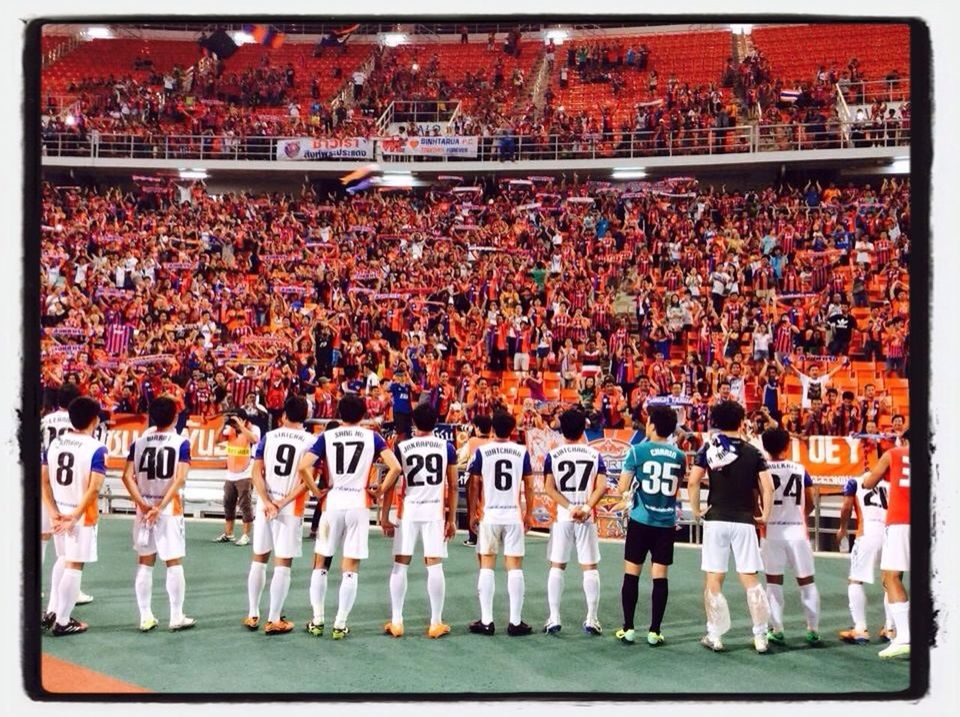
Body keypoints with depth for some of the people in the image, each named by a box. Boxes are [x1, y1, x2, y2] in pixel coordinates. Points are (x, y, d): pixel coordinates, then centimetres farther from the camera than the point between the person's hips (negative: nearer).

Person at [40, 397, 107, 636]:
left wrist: (53, 512, -1)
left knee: (64, 561, 24)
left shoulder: (54, 443, 3)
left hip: (58, 512, 6)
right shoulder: (96, 449, -15)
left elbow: (43, 480, 2)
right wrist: (76, 516, -17)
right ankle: (62, 622, 8)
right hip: (82, 515, -6)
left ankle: (52, 612, 29)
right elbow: (94, 488, -22)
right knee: (74, 567, 3)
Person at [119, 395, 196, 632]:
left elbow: (127, 476, -5)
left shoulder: (139, 442, 3)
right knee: (174, 564, 4)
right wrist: (161, 506, -16)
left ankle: (146, 617, 12)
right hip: (171, 509, -3)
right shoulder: (181, 442, -7)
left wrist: (144, 505, -9)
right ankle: (177, 617, 8)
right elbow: (179, 479, -17)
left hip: (144, 509, 3)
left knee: (144, 564, 10)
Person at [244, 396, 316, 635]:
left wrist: (267, 502, -9)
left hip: (265, 505, 3)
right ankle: (274, 620, 4)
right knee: (283, 564, 2)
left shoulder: (268, 437, 4)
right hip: (291, 509, -3)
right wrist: (283, 502, -12)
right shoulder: (311, 441, -4)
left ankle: (252, 615, 20)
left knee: (259, 559, 15)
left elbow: (256, 473, -3)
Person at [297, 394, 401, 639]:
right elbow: (395, 467, -7)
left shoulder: (326, 437, 3)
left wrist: (316, 492, 2)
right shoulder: (372, 437, 3)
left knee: (321, 564, 14)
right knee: (350, 568, 5)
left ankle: (317, 621, 15)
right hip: (359, 505, 0)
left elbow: (303, 467, -9)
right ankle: (340, 624, 4)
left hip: (332, 504, 0)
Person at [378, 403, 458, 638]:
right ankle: (436, 623, 5)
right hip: (435, 512, 0)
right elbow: (453, 486, 3)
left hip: (408, 512, 0)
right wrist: (452, 519, 8)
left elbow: (390, 485, 0)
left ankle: (396, 622, 7)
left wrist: (384, 516, 6)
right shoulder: (447, 448, 3)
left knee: (400, 565, 7)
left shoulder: (402, 447, 1)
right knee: (434, 566, 2)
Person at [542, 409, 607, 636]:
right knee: (590, 567, 6)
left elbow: (549, 488, -8)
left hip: (561, 517, 0)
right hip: (587, 519, 0)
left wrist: (570, 508, -11)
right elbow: (602, 487, -9)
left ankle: (554, 619, 5)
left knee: (557, 566, 8)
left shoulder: (553, 455, 0)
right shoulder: (594, 455, 2)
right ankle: (592, 619, 6)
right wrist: (586, 508, -15)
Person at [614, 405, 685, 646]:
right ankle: (654, 631, 4)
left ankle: (628, 629, 8)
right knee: (660, 577, 4)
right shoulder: (679, 456, 4)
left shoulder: (637, 451, -7)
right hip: (667, 522, 3)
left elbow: (623, 488, -4)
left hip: (641, 520, -3)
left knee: (631, 574, 6)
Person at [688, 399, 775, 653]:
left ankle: (714, 636, 10)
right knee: (750, 579, 5)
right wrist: (766, 514, 7)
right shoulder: (753, 453, 3)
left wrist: (695, 510, 1)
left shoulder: (709, 449, 1)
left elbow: (692, 482, -10)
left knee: (714, 580, 6)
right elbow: (768, 487, -5)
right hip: (744, 522, 1)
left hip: (715, 520, -1)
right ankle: (760, 637, 6)